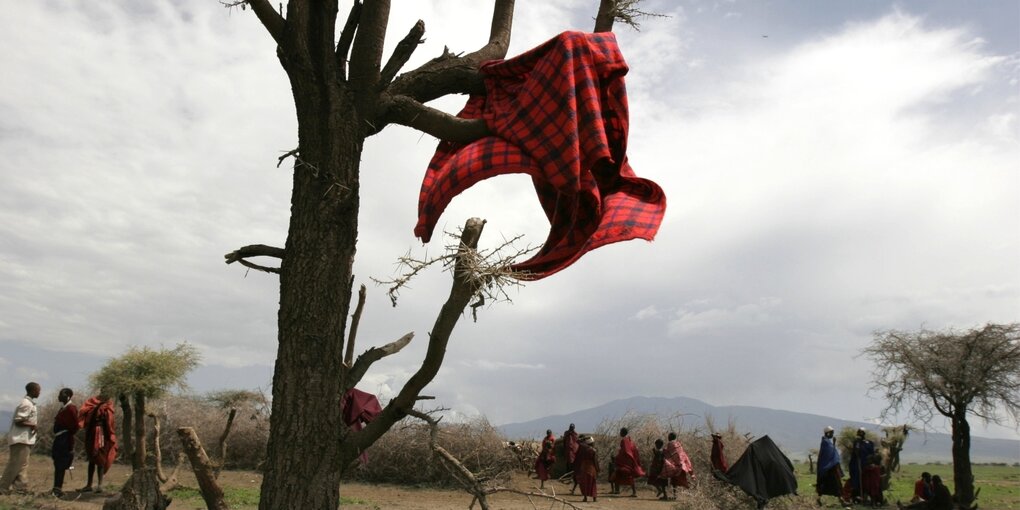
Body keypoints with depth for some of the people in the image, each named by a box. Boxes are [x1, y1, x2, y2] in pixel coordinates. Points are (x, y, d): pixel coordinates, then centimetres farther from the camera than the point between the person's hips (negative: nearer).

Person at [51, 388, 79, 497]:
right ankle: (57, 488, 18)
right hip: (58, 439, 9)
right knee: (58, 464, 12)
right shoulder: (63, 408, 15)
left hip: (65, 440, -9)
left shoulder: (71, 408, -13)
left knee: (61, 464, -6)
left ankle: (58, 489, -2)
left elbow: (75, 426, -17)